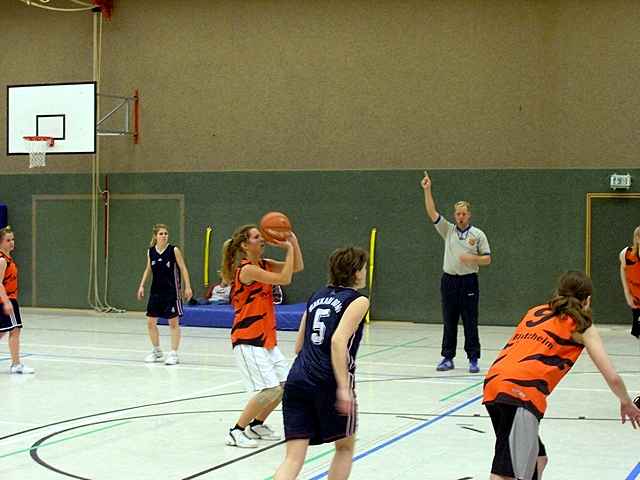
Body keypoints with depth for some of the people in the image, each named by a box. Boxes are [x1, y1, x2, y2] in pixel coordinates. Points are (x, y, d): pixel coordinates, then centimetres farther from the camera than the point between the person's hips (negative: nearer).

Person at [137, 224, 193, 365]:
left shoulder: (174, 250, -9)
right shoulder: (150, 251, 2)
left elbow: (183, 268, -6)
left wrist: (187, 287, -12)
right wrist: (142, 286, 8)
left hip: (171, 291, -4)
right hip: (156, 291, 4)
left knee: (173, 322, 0)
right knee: (150, 322, 6)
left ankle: (173, 353, 8)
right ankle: (157, 351, 24)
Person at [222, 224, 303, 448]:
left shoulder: (264, 265, 8)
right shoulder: (247, 270, -18)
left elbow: (297, 267, 11)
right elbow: (285, 279, -21)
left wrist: (293, 243, -2)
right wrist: (289, 248, -14)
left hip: (266, 338, 9)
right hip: (247, 340, -9)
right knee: (270, 389, -14)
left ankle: (256, 425, 26)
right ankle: (236, 432, -1)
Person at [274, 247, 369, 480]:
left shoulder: (316, 296, 19)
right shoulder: (358, 301, 0)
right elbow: (338, 341, -17)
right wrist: (344, 387, -20)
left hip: (297, 380, 5)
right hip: (329, 383, -5)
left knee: (293, 458, 0)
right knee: (345, 446, 20)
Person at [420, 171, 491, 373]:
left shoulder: (478, 234, 2)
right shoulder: (448, 230, 7)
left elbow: (487, 259, 3)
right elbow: (432, 213, -2)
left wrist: (472, 259, -16)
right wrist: (427, 190, -11)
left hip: (469, 282, -2)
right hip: (449, 280, 2)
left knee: (470, 322, -1)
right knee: (449, 322, 6)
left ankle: (473, 359, 4)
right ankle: (447, 358, 12)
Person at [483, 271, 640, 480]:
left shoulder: (535, 312, 28)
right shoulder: (582, 327, 14)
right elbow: (612, 378, 11)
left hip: (493, 383, 7)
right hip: (521, 394, -7)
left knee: (538, 459, 24)